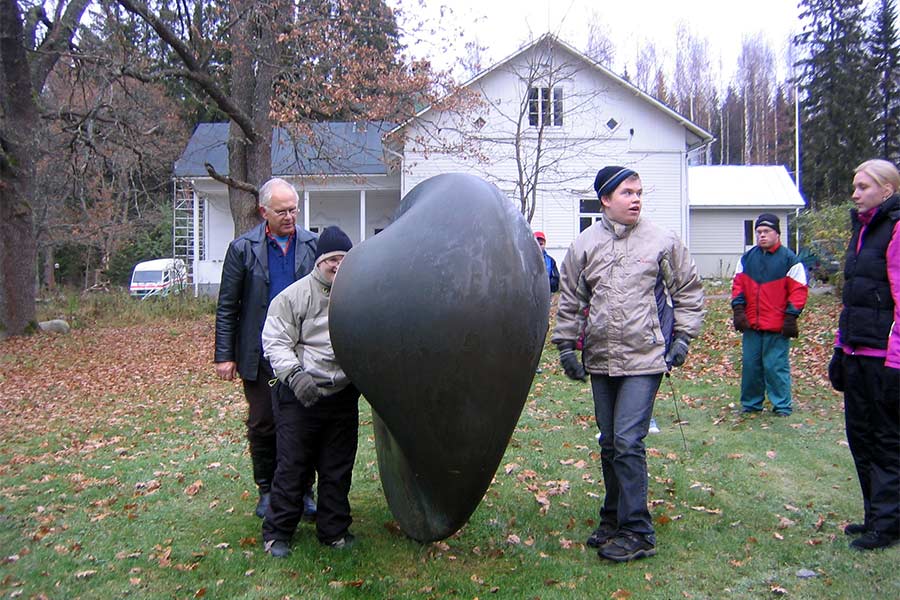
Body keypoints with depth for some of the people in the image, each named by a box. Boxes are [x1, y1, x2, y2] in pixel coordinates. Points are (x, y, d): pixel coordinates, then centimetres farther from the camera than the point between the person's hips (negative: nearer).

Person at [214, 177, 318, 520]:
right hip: (259, 355, 0)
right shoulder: (243, 249, 0)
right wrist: (224, 355, -3)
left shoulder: (313, 245, 2)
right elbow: (226, 307, 1)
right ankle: (267, 490, 26)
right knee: (262, 425, 10)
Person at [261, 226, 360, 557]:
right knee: (292, 465, 3)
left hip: (343, 395, 4)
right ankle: (277, 532, 18)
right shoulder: (294, 296, -5)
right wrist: (294, 373, -20)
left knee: (338, 467, 12)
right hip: (300, 396, -3)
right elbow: (275, 341, -7)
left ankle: (334, 530, 27)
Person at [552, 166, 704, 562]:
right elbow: (570, 301, 10)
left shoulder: (662, 242, 0)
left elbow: (688, 291, 8)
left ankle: (637, 532, 1)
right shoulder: (584, 245, 5)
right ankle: (614, 519, 28)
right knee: (609, 444, 13)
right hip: (600, 361, 4)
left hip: (644, 359, -4)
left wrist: (682, 337, 2)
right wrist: (565, 345, 7)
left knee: (628, 441, -11)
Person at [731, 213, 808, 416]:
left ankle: (782, 405, 10)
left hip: (777, 327, -4)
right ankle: (750, 403, 21)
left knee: (776, 366, -2)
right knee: (750, 365, 9)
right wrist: (738, 309, 1)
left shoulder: (789, 259, -1)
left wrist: (791, 317, -9)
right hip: (751, 325, 4)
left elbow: (798, 290, -3)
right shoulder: (747, 258, 11)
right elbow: (738, 285, 13)